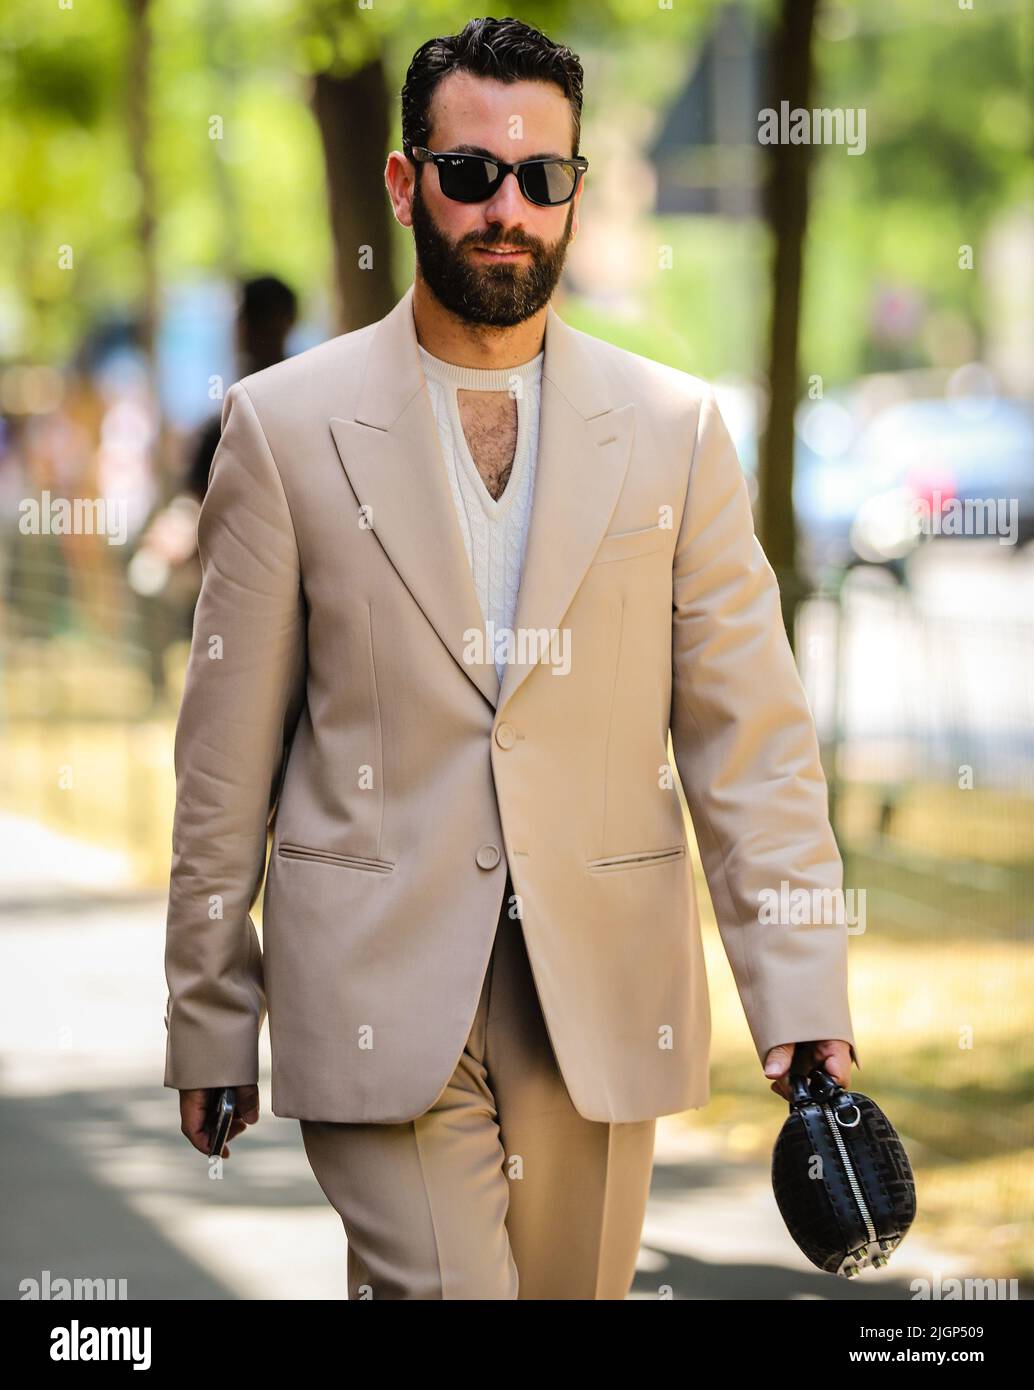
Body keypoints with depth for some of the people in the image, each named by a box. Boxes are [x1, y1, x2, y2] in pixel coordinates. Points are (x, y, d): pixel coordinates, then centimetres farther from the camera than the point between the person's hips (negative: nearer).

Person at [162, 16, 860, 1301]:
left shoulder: (674, 428, 6)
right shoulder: (286, 424, 3)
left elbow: (750, 740, 4)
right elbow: (228, 751, 4)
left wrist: (801, 997, -5)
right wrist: (209, 1021, 3)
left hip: (602, 1000, 2)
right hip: (377, 998, -2)